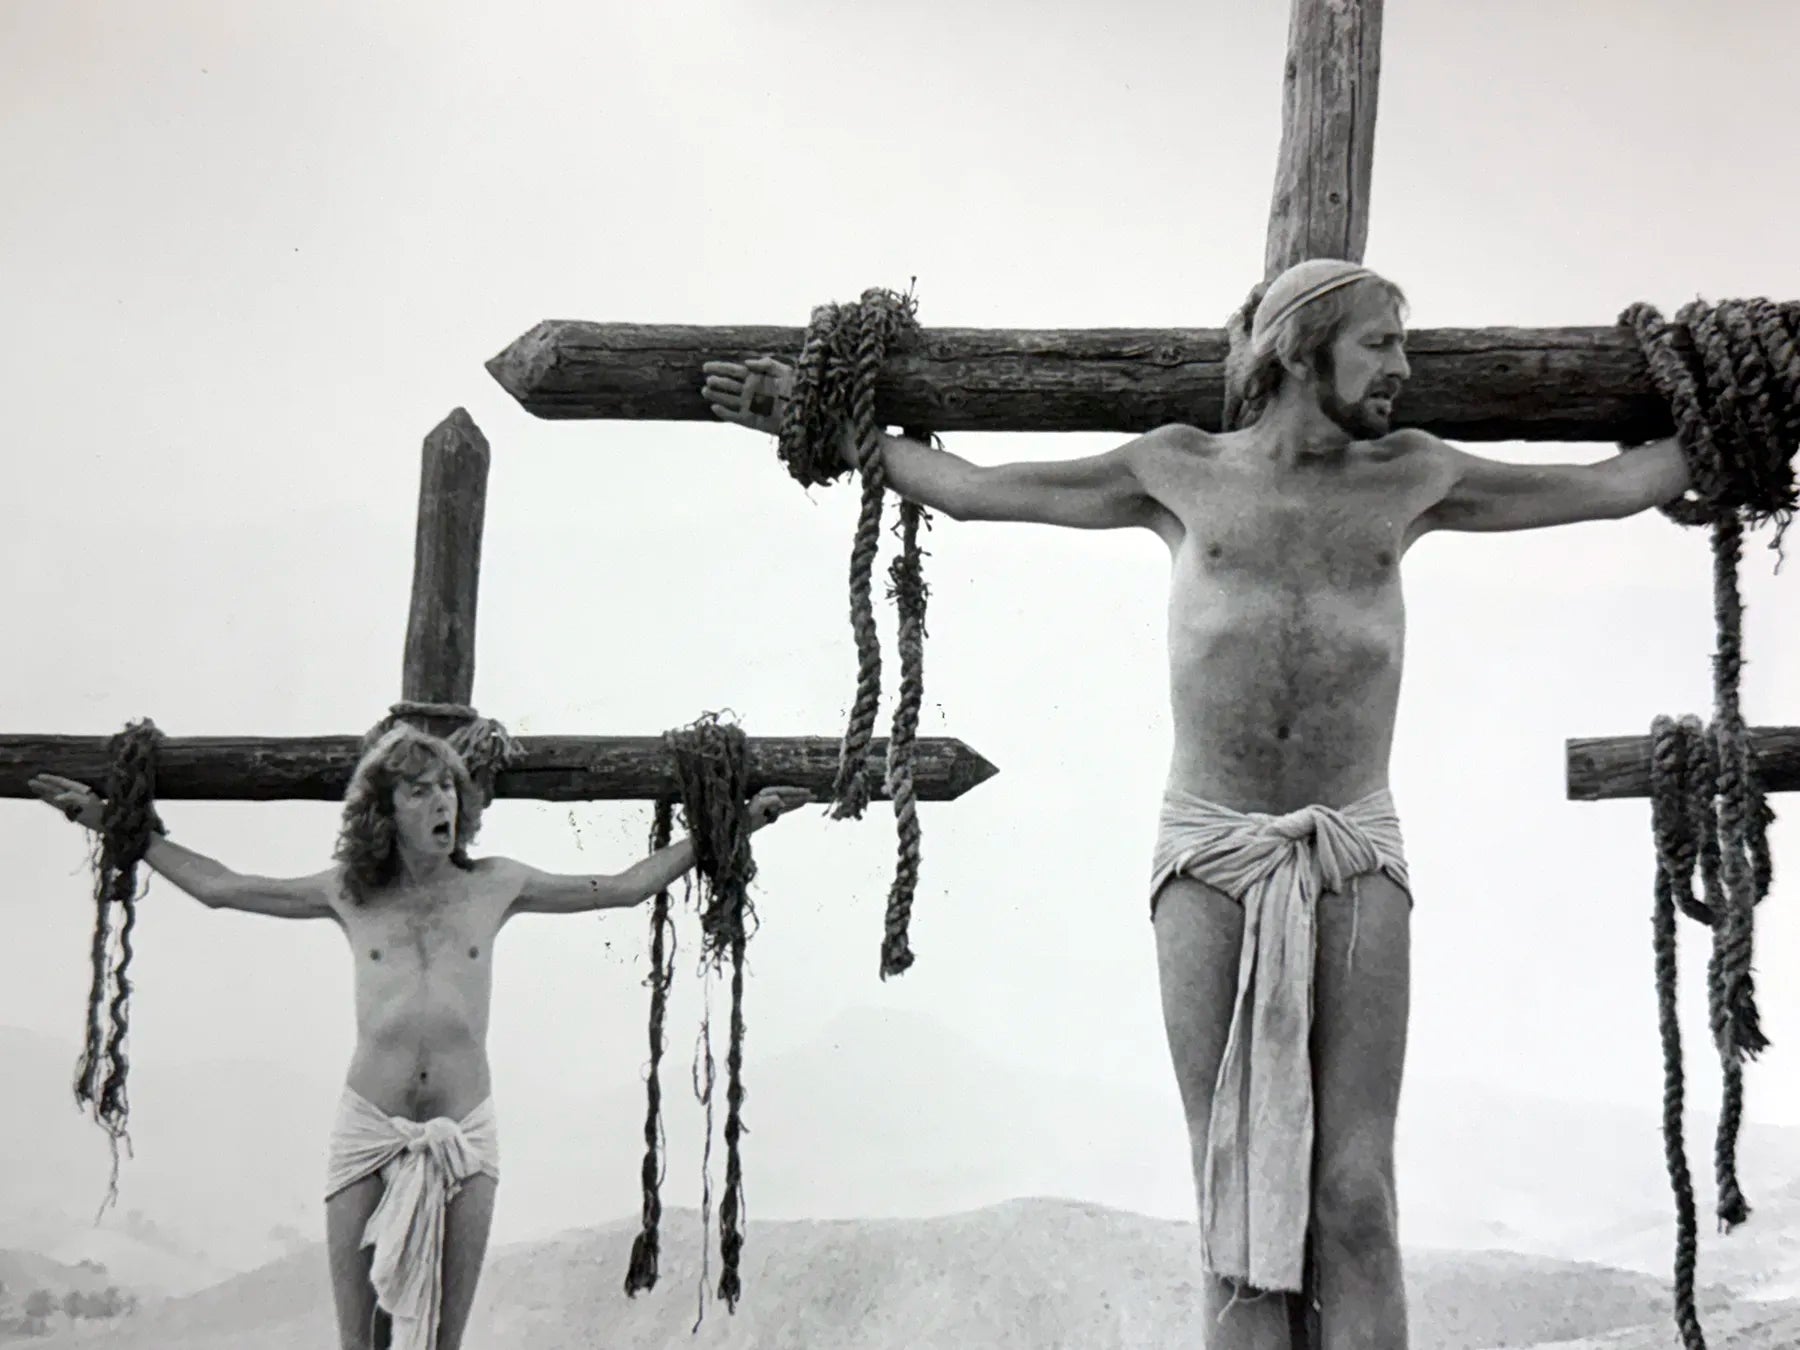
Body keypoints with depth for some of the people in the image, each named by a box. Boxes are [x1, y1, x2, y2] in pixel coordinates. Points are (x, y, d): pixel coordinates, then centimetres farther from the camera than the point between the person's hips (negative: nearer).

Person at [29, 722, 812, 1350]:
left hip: (465, 1135, 0)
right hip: (368, 1131, 0)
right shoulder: (349, 894, 7)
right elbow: (217, 888, 16)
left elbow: (625, 887, 12)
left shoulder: (494, 887, 7)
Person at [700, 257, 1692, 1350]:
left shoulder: (1408, 476, 12)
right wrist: (828, 428, 15)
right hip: (1210, 852, 0)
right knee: (1237, 1194, -2)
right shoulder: (1180, 470, 9)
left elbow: (1614, 485, 19)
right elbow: (969, 488, 15)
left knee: (1356, 1199, -6)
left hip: (1356, 858, 1)